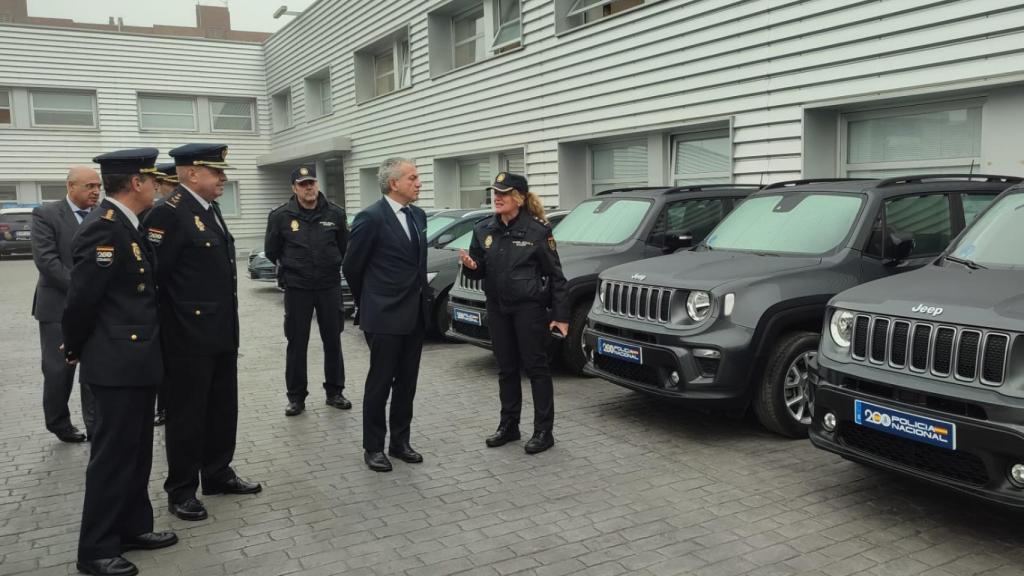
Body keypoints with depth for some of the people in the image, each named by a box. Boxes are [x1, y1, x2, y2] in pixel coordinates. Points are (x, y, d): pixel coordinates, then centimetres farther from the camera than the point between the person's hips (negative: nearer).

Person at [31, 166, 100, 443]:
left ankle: (96, 425, 10)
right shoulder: (46, 214, -5)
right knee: (59, 369, 7)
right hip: (59, 305, -3)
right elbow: (46, 259, -14)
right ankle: (59, 423, 25)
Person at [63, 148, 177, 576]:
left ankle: (133, 526, 30)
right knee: (113, 455, 1)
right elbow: (82, 299, -19)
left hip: (136, 357, 9)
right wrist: (74, 350, -5)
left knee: (136, 451, 17)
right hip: (118, 362, -9)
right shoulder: (104, 228, -20)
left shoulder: (126, 225, 11)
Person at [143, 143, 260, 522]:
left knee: (222, 408, 17)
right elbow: (153, 274, -19)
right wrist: (171, 319, -13)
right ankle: (181, 490, 17)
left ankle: (217, 474, 32)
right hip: (188, 336, -9)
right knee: (186, 413, 4)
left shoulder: (211, 209, 13)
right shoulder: (169, 213, -16)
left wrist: (228, 320, 17)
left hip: (221, 332, 9)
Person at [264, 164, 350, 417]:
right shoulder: (281, 216, -6)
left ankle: (334, 392, 22)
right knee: (297, 344, 5)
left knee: (333, 340, 9)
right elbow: (271, 251, 6)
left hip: (329, 285, 1)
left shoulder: (335, 213, -2)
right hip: (297, 288, -1)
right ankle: (296, 397, 15)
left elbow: (345, 247, 10)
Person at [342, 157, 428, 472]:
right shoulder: (371, 217, -14)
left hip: (415, 314, 7)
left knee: (406, 383, 13)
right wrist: (367, 304, 8)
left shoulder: (418, 215, 8)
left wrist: (419, 300, 17)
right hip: (385, 315, -7)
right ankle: (373, 447, 17)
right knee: (380, 384, 4)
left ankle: (400, 442, 25)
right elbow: (351, 267, -5)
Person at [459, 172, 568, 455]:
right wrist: (470, 265, -15)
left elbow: (555, 275, -5)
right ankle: (509, 425, 25)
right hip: (497, 308, 5)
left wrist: (561, 315, -8)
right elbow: (479, 272, 9)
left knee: (536, 367, 2)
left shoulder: (538, 229, -8)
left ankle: (543, 431, 10)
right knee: (506, 369, 13)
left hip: (529, 307, -5)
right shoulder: (484, 229, 4)